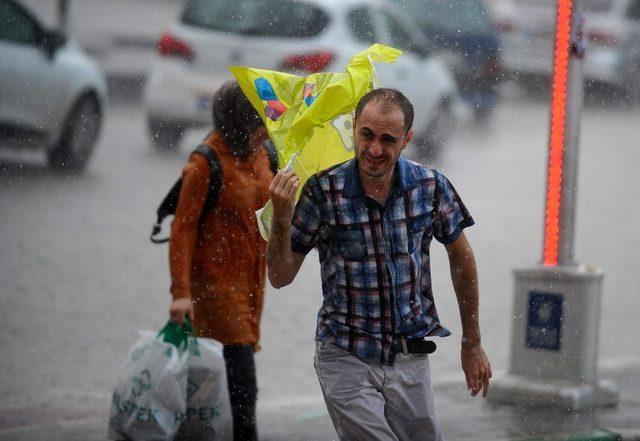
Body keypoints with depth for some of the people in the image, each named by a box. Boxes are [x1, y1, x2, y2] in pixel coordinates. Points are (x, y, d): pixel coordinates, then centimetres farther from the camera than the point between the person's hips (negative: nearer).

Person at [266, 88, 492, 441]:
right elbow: (280, 277, -4)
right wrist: (281, 218, -22)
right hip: (347, 361, -3)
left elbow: (460, 257, 12)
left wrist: (472, 344, 16)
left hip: (410, 359, 3)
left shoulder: (430, 187, -4)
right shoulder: (324, 191, -10)